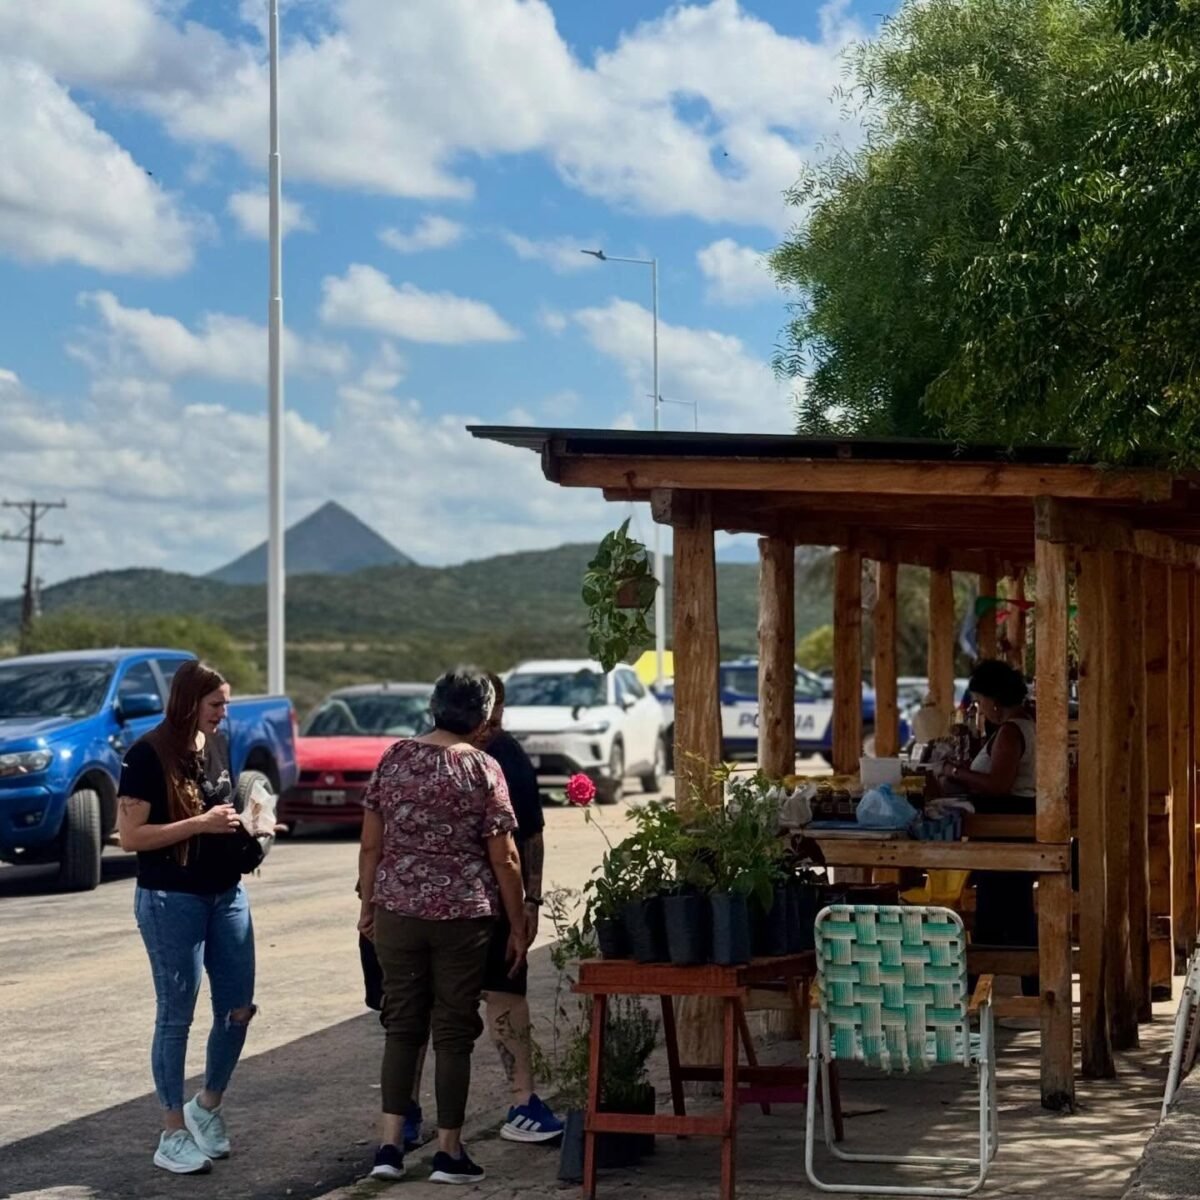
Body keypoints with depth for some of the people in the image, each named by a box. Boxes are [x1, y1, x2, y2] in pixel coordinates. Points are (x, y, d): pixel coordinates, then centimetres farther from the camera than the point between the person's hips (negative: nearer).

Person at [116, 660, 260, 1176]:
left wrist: (243, 825, 2)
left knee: (238, 1009, 8)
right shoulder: (148, 755, -14)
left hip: (226, 894, 7)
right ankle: (173, 1135, 11)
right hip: (171, 900, -7)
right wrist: (201, 824, -22)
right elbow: (130, 836, -17)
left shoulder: (216, 745, 7)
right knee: (176, 1016, 1)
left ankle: (207, 1106, 28)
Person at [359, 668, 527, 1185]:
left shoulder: (395, 758, 3)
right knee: (454, 1031, 6)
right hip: (462, 915, -3)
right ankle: (449, 1152, 10)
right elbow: (504, 859, -6)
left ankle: (390, 1144, 7)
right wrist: (517, 927, 3)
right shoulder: (483, 769, -6)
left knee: (402, 1025, 11)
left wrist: (368, 906, 16)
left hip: (398, 910, 3)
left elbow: (371, 845, 5)